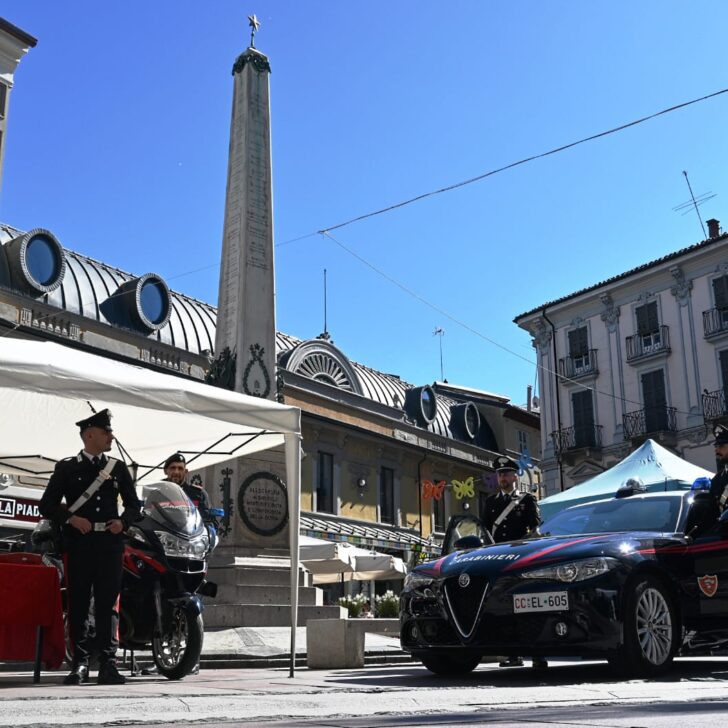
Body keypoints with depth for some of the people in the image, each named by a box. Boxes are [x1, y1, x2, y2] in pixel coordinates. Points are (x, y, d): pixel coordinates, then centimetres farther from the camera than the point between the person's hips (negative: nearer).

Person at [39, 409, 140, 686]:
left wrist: (122, 521, -4)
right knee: (78, 604, 2)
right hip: (78, 544, -1)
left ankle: (107, 664, 3)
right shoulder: (66, 467, 6)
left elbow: (133, 504, 16)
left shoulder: (118, 468, 13)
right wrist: (70, 518, -14)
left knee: (108, 605, 0)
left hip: (110, 544, 2)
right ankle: (79, 663, 9)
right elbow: (46, 505, 2)